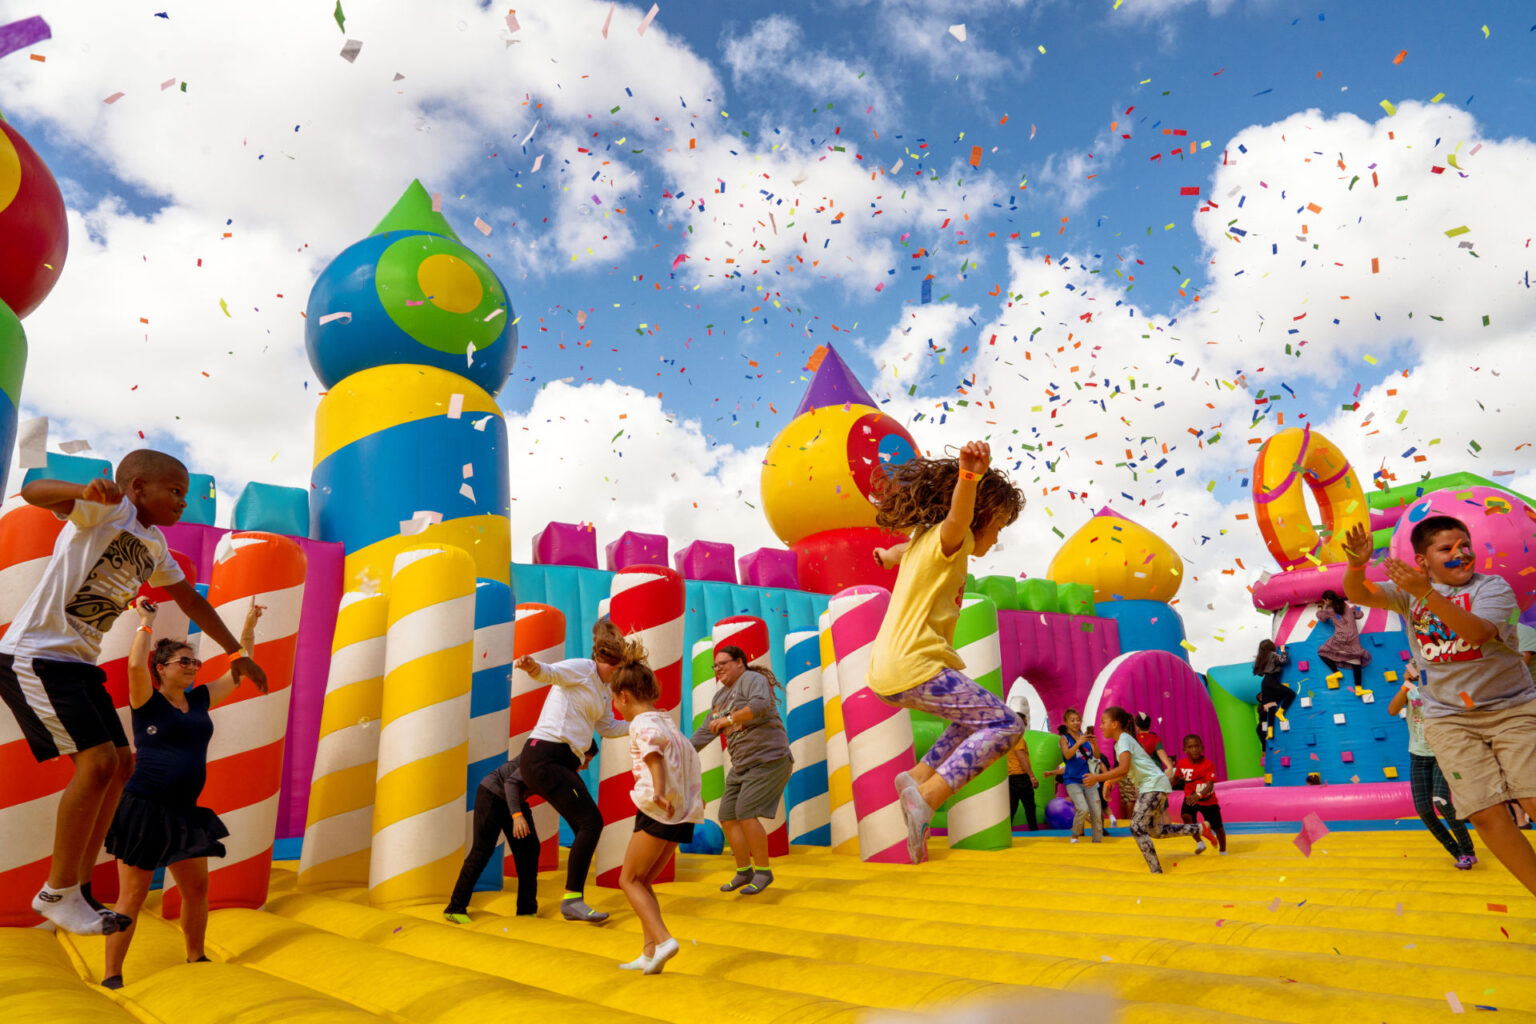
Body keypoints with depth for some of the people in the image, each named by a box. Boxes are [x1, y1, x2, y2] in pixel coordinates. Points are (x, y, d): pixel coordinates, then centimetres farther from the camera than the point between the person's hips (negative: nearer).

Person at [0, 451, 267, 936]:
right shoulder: (108, 510, -11)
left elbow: (191, 600, 23)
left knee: (120, 765, 9)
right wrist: (86, 491, -51)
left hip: (78, 662, 9)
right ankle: (58, 893, 0)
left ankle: (79, 887, 20)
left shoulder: (154, 546, 13)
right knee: (97, 761, -16)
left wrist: (236, 652, 24)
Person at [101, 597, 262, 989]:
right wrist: (146, 622, -14)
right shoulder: (147, 700, -6)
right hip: (144, 807, -6)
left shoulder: (199, 700, 11)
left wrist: (249, 629, 17)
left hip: (184, 812, 6)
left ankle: (195, 960, 26)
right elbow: (135, 665, -24)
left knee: (197, 889, 10)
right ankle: (111, 977, 12)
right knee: (132, 896, -1)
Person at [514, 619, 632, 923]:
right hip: (544, 756, -9)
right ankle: (572, 899, -9)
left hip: (565, 763, 10)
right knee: (591, 822, -14)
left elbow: (607, 727, 29)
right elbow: (552, 673, -25)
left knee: (586, 828, 10)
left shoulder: (605, 691, 19)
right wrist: (533, 667, -46)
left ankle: (573, 901, 19)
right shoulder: (581, 668, -6)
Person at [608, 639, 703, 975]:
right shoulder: (667, 721, 18)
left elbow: (655, 757, -26)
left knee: (629, 879, 5)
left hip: (659, 810, -8)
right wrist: (694, 794, 45)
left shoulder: (642, 723, -7)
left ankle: (662, 940, -10)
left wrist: (659, 792, -42)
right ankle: (650, 953, 11)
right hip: (682, 813, 8)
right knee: (642, 881, 16)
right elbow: (689, 756, 30)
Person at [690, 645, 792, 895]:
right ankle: (744, 872, 22)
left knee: (745, 814, -17)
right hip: (743, 766, 9)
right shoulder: (720, 697, 15)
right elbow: (707, 731, 21)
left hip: (768, 759, -9)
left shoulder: (753, 679, -10)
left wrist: (729, 718, -31)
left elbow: (761, 705, -30)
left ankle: (764, 871, -2)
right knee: (728, 818, 6)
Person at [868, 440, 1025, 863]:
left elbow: (894, 554, 46)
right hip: (915, 666, -10)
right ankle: (925, 797, -19)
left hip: (887, 671, 10)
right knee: (1004, 724, -10)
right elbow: (959, 513, -32)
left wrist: (886, 556, 71)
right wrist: (970, 475, -54)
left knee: (978, 716, 25)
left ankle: (920, 776, 17)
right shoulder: (951, 539, -7)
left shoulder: (922, 542, 22)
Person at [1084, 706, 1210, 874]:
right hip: (1147, 786, 10)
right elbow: (1126, 771, 22)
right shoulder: (1119, 742, 14)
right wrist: (1108, 782, 11)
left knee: (1137, 828, -14)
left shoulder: (1124, 739, -15)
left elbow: (1123, 769, -28)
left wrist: (1098, 778, -25)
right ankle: (1198, 830, 25)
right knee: (1156, 831, 15)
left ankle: (1156, 871, -12)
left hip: (1154, 785, -10)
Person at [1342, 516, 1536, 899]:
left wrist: (1427, 593, -37)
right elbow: (1357, 595, -10)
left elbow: (1478, 631, -26)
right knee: (1486, 813, -4)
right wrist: (1356, 565, -32)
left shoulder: (1492, 586, -6)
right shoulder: (1410, 590, 3)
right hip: (1449, 719, 2)